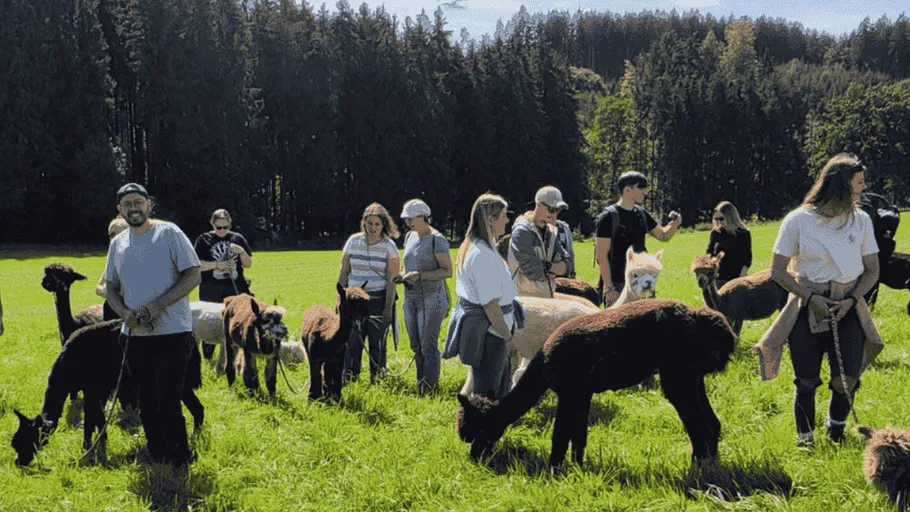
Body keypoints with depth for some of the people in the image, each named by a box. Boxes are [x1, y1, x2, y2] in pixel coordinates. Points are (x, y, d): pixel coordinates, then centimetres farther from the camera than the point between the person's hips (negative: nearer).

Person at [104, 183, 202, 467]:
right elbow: (111, 288, 17)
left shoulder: (169, 233, -4)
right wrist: (125, 312, -5)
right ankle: (156, 460, 25)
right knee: (147, 405, 12)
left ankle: (180, 463, 3)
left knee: (168, 403, -9)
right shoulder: (118, 244, 12)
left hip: (172, 333, -6)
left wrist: (157, 306, -17)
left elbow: (193, 276, -8)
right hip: (136, 335, 6)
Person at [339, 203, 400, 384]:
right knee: (351, 341, 0)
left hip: (379, 301, -2)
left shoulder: (388, 246, -3)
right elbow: (344, 272, 9)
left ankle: (377, 379, 12)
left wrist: (388, 308, -9)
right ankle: (348, 379, 8)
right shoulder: (353, 241, 4)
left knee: (377, 342, 1)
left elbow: (391, 280, -4)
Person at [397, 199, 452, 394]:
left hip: (431, 300, -8)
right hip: (411, 299, 8)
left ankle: (429, 385, 1)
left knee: (429, 346, -6)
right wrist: (403, 276, 3)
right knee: (416, 345, 12)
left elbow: (447, 271, -14)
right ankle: (421, 384, 21)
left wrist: (420, 275, -23)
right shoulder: (410, 237, 12)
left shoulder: (436, 240, -12)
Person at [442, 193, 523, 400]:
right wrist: (507, 335, -14)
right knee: (488, 392, -2)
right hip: (486, 331, -10)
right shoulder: (483, 255, -22)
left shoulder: (471, 247, 11)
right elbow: (490, 304, -24)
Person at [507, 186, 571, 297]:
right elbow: (532, 271, -19)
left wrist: (548, 266, -12)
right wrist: (555, 269, -2)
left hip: (548, 297, 8)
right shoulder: (522, 231, -12)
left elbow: (565, 267, 8)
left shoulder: (552, 232, 13)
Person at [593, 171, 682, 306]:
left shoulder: (641, 214, 10)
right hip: (617, 285, -7)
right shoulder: (608, 217, -11)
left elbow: (663, 235, 22)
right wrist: (609, 288, -20)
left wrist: (675, 224, -1)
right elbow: (602, 256, -15)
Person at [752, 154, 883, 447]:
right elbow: (777, 272, -2)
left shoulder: (861, 220, 4)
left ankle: (836, 435, 21)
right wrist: (811, 297, -12)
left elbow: (872, 271, 9)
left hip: (848, 310, 2)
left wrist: (852, 300, -7)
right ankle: (805, 440, 21)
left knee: (847, 380, -6)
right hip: (808, 310, -2)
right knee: (806, 381, 2)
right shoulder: (798, 220, -6)